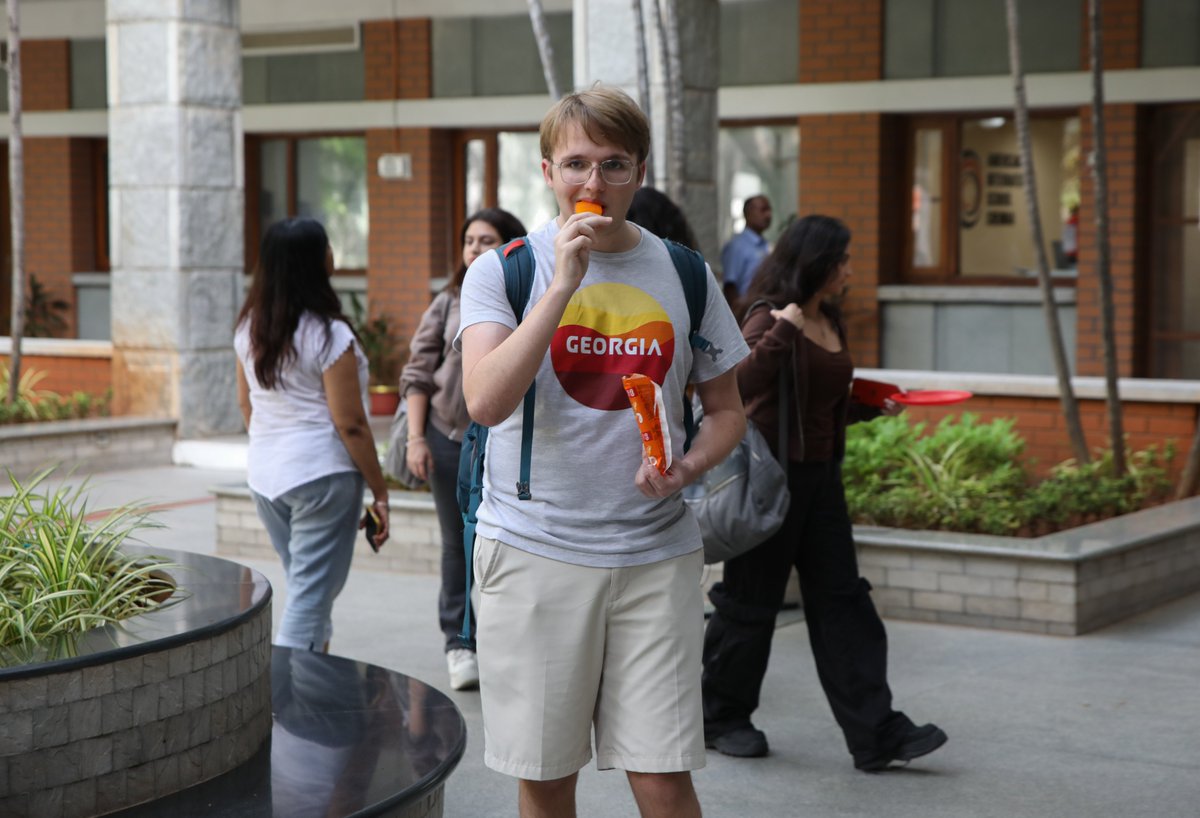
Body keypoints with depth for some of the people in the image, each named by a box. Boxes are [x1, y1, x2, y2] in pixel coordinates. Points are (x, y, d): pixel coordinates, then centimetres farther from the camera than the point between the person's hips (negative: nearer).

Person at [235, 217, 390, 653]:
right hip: (322, 474, -7)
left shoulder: (249, 328, 5)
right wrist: (379, 492, -8)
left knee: (306, 588, 22)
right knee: (311, 597, -2)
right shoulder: (329, 335, -16)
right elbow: (350, 424, -15)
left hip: (265, 475, 7)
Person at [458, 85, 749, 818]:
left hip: (655, 554, 1)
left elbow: (727, 410, 13)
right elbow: (485, 401, -18)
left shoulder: (683, 276, 5)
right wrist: (564, 283, -22)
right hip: (533, 554, -1)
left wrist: (688, 468, -8)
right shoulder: (503, 270, -2)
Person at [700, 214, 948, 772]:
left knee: (841, 599, 5)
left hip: (819, 475, 8)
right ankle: (721, 718, 21)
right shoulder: (769, 320, -13)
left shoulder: (829, 323, 12)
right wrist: (780, 333, -33)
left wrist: (874, 407, 11)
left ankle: (876, 735, 5)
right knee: (751, 600, 3)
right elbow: (738, 387, -28)